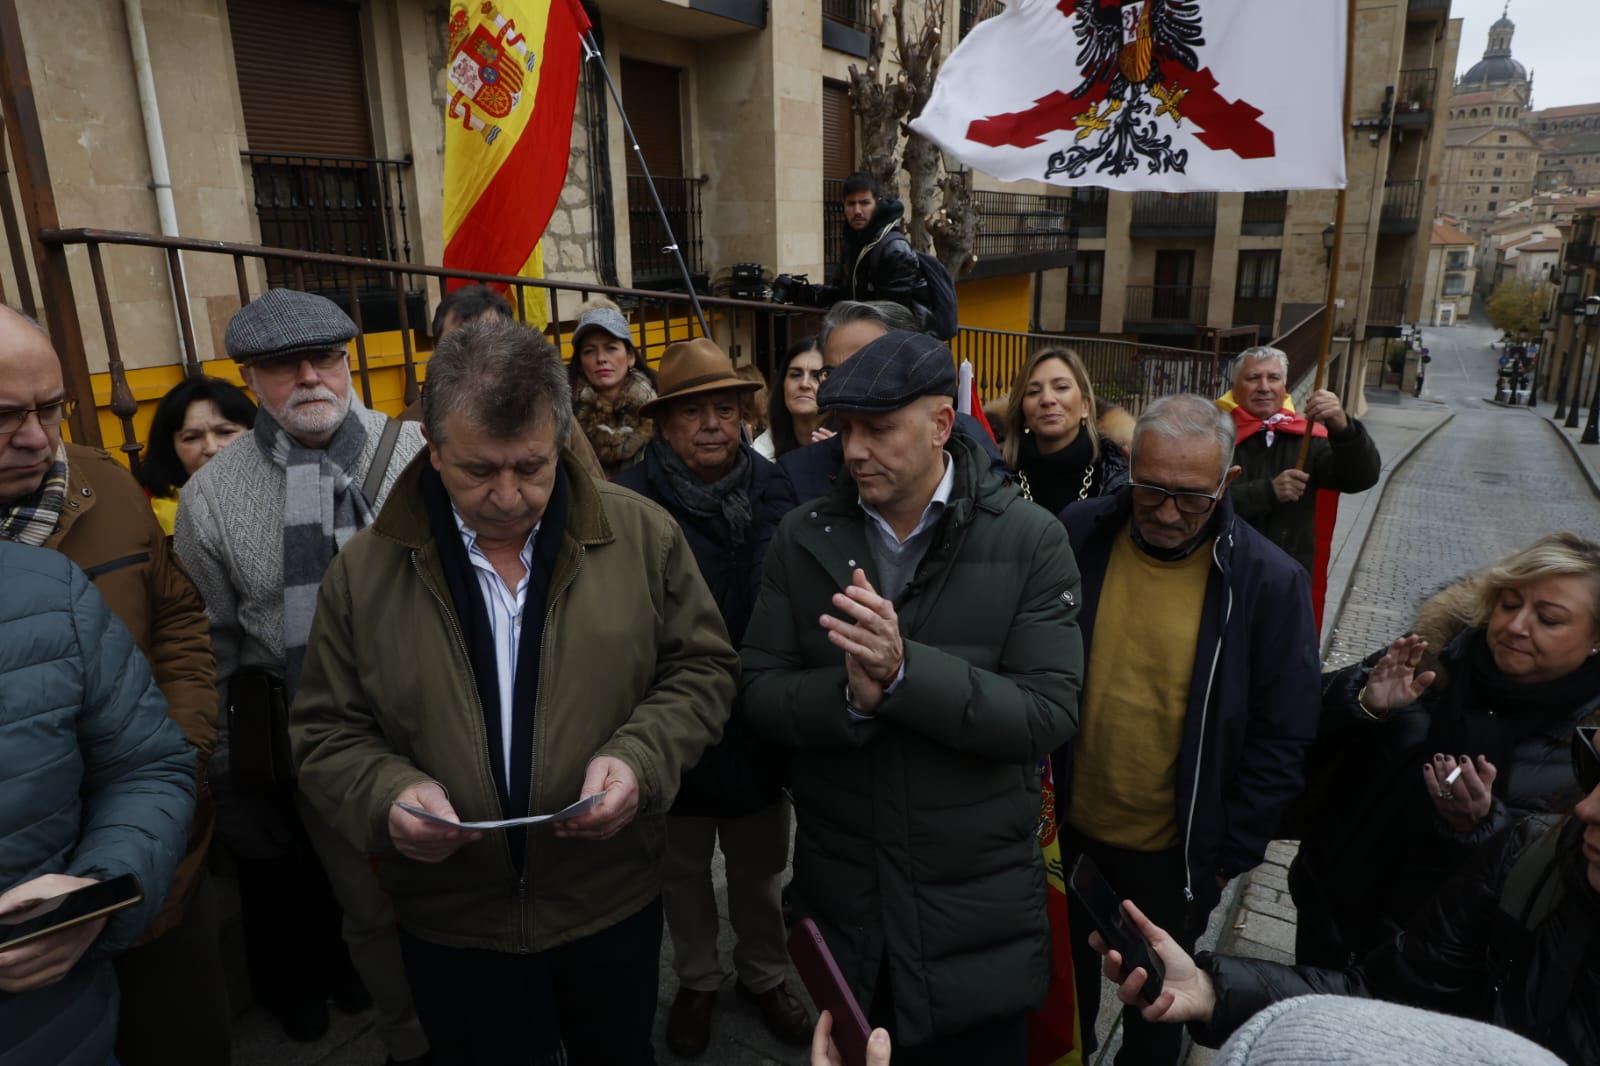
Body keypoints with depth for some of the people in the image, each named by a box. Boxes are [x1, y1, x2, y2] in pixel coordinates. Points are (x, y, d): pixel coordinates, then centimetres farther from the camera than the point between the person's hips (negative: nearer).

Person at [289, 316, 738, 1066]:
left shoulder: (642, 535, -10)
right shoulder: (364, 572, -7)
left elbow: (700, 668, -2)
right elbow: (327, 734, 0)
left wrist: (641, 757, -19)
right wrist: (388, 794, -20)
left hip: (614, 902, 0)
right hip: (450, 924, 0)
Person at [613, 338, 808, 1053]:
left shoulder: (774, 489, -9)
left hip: (760, 721, 2)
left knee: (760, 866, 23)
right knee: (684, 868, 22)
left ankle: (764, 974, 48)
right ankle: (696, 980, 48)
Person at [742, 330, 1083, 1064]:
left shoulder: (1030, 542, -13)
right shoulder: (802, 537, -5)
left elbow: (1048, 714, -18)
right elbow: (758, 693, -6)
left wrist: (905, 672, -32)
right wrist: (848, 695, -27)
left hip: (978, 906, -2)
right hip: (837, 897, 3)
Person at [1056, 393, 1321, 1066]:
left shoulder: (1268, 581, -17)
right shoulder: (1076, 536, -12)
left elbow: (1280, 738, -9)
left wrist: (1226, 857, -7)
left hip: (1174, 855, -2)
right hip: (1067, 831, 2)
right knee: (1063, 985, 26)